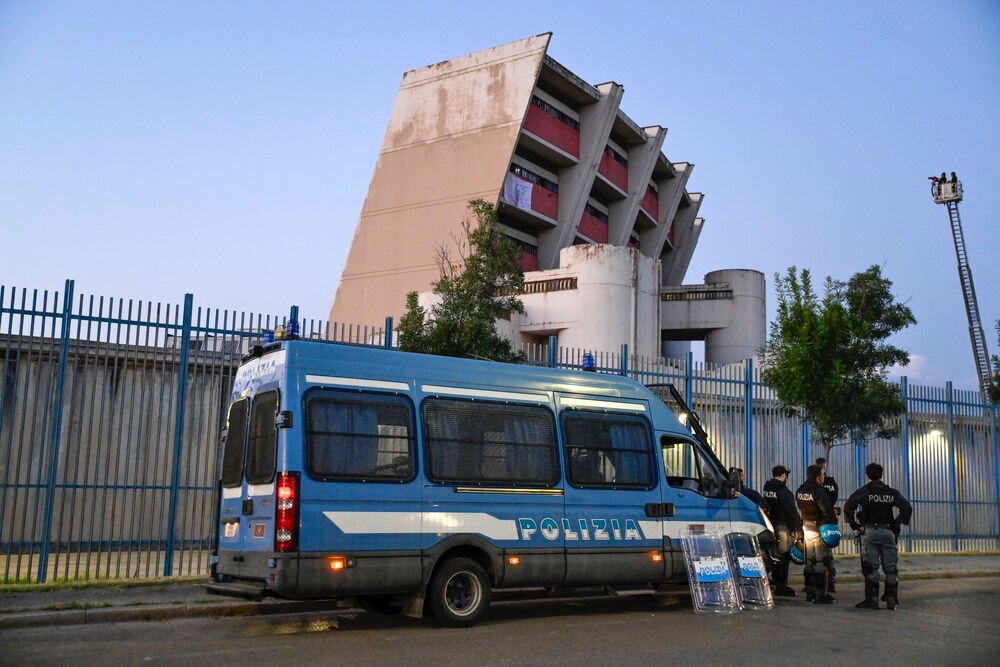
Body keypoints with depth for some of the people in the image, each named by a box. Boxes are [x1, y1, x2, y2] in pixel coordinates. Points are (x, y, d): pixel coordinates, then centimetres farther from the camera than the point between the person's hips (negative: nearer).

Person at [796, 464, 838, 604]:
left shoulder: (799, 491, 6)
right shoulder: (818, 491, -19)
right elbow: (828, 510, -23)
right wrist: (833, 524, -11)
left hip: (806, 528, 8)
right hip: (820, 529, -8)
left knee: (809, 561, 15)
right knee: (822, 562, -2)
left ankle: (810, 592, 22)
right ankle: (821, 595, -3)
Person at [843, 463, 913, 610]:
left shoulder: (863, 491, -3)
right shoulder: (891, 492, 7)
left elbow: (848, 506, -16)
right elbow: (907, 507, -1)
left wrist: (855, 525, -6)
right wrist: (897, 524, 4)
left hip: (869, 531, -3)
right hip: (888, 531, 3)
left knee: (870, 568, 0)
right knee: (890, 568, 7)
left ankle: (872, 600, -1)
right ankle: (892, 600, 8)